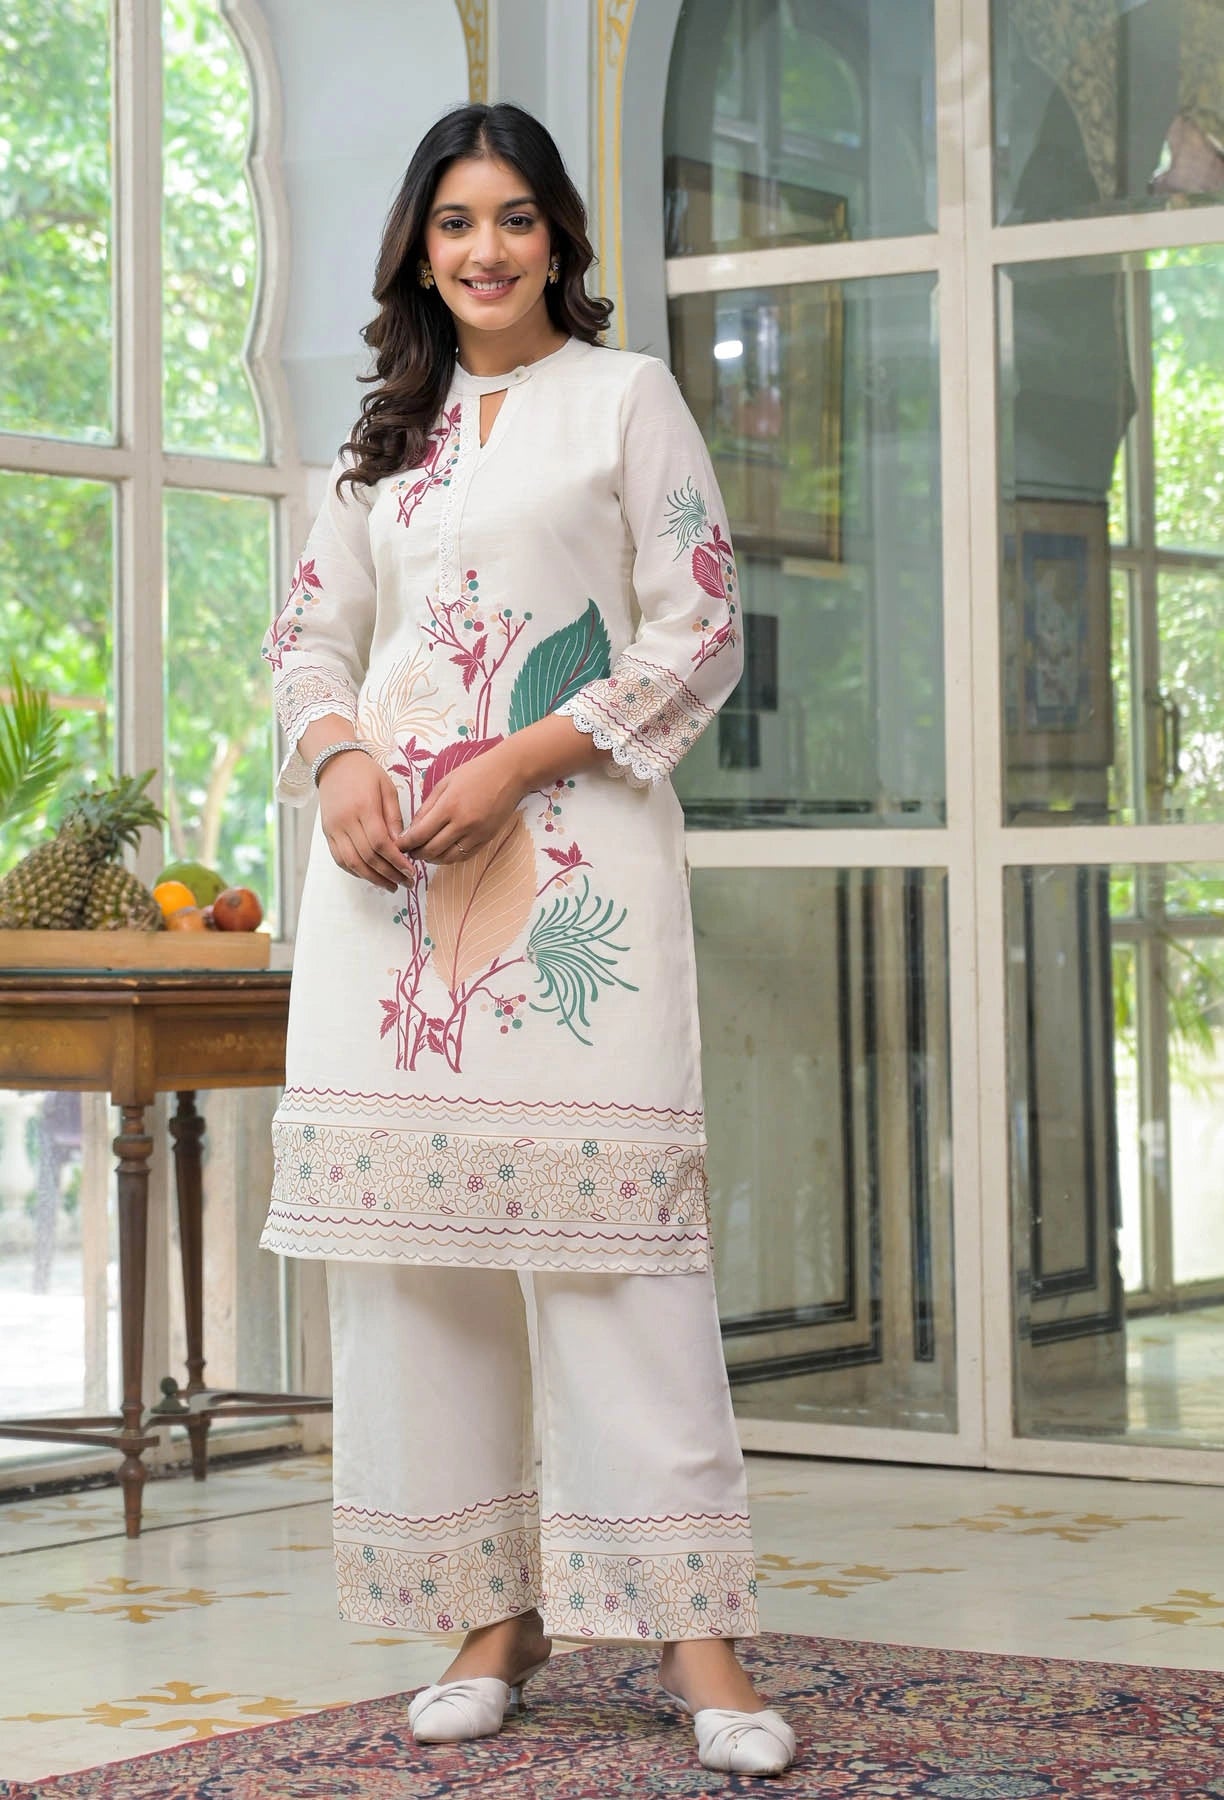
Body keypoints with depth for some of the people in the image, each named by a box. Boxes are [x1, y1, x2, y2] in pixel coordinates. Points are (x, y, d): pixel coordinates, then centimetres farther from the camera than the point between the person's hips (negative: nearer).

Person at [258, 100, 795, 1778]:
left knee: (604, 1204, -12)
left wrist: (519, 762, -10)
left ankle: (693, 1625, -12)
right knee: (413, 1210, -1)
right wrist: (339, 758, -3)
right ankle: (493, 1607, 6)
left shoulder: (626, 395, 7)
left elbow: (702, 635, 0)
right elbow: (308, 630, 19)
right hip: (388, 855, 5)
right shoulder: (387, 430, 20)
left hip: (570, 845, -4)